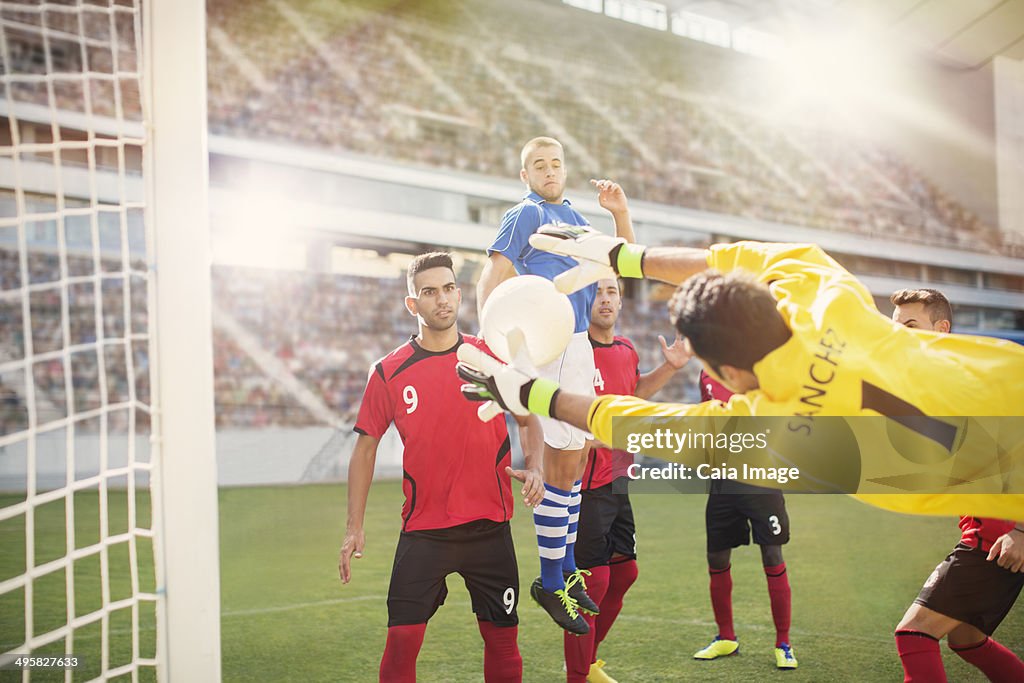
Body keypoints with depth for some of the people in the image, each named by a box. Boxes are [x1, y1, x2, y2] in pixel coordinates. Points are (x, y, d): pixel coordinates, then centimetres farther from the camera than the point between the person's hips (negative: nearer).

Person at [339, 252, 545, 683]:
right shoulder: (388, 373, -1)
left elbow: (528, 419, 13)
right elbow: (366, 446, 6)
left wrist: (533, 467, -7)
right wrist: (354, 527, 2)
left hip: (489, 526, 1)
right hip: (423, 530, -1)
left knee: (502, 638, 7)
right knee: (402, 637, -8)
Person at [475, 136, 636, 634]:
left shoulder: (573, 218, 19)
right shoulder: (526, 214, -6)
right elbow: (491, 281, -16)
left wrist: (620, 212, 10)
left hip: (579, 346, 9)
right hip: (552, 346, -9)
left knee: (575, 458, 14)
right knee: (564, 463, -7)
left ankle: (566, 569, 25)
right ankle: (551, 583, 2)